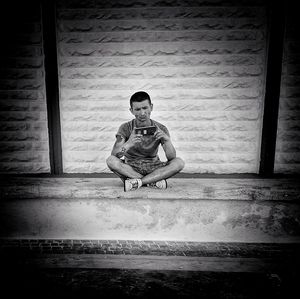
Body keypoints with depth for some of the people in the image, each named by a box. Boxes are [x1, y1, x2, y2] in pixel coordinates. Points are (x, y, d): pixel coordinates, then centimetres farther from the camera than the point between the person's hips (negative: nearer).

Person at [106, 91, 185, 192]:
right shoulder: (126, 128, -9)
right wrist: (128, 144, -43)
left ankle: (137, 181, -22)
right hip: (131, 168, -1)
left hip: (153, 168, 1)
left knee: (179, 163, -23)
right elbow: (114, 155, -22)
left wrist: (167, 140, -34)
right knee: (111, 160, -29)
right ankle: (154, 181, -22)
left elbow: (171, 158, -14)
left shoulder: (160, 129, -7)